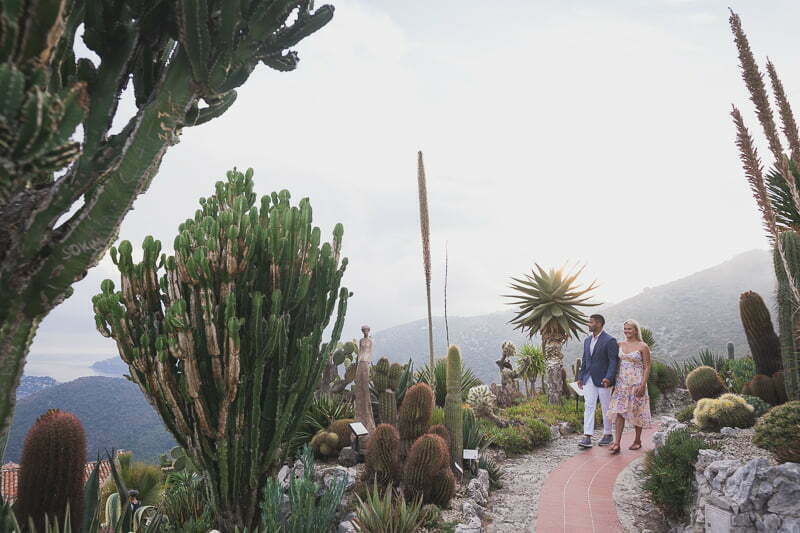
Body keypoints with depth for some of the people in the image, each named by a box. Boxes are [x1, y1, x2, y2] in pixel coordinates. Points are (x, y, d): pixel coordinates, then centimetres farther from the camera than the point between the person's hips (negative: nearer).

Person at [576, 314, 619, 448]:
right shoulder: (587, 340, 12)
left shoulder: (610, 341, -10)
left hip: (603, 380, -6)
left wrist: (608, 378, -24)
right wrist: (581, 377, 14)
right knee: (588, 407, -2)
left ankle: (608, 435, 23)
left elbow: (613, 361, -14)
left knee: (606, 408, 8)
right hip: (589, 379, 6)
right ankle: (587, 437, -5)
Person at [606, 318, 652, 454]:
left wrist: (643, 385, -14)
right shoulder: (620, 345, 8)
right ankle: (617, 443, -5)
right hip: (622, 382, 4)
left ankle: (637, 440, 24)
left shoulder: (643, 347, -6)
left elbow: (647, 367, -7)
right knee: (619, 411, -3)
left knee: (637, 412, 7)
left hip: (636, 383, -4)